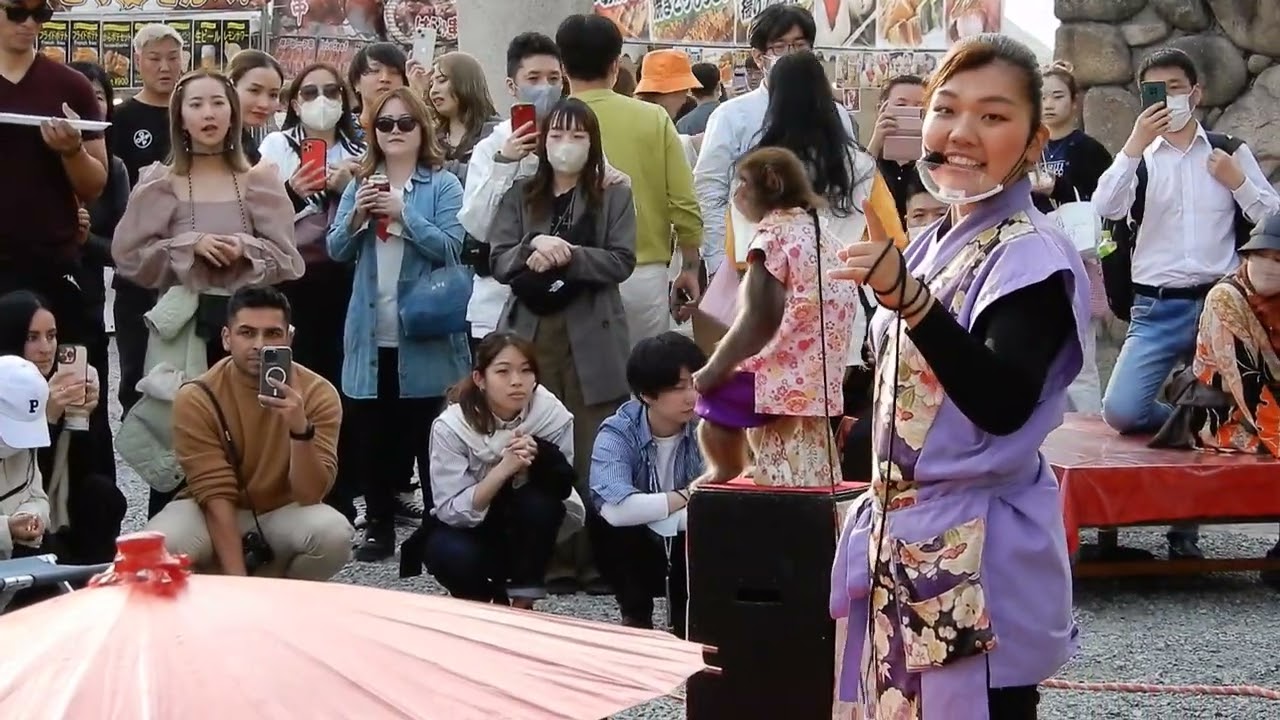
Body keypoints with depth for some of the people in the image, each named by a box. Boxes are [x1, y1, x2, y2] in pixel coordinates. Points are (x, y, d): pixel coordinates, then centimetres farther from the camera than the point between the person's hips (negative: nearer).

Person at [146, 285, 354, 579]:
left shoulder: (318, 394, -16)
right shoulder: (197, 398, -18)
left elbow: (310, 495, -22)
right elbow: (216, 494, -21)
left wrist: (301, 429, -40)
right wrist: (237, 581, -29)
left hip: (284, 516, 1)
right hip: (215, 516, -1)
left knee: (334, 533, -32)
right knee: (161, 544, -34)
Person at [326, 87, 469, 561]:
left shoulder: (443, 185, -2)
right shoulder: (360, 184, 11)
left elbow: (451, 248, -12)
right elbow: (336, 250, 6)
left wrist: (403, 213, -19)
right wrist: (357, 216, -12)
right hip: (371, 333, 4)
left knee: (425, 433, 2)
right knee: (372, 433, 7)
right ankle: (378, 526, 14)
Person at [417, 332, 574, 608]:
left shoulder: (552, 413, -19)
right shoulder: (451, 425, -23)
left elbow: (564, 485, -18)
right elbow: (451, 511, -24)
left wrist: (539, 454, -38)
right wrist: (503, 468, -37)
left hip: (525, 530, 1)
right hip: (464, 526, -1)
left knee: (540, 502, -31)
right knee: (453, 555, -33)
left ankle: (523, 601, -13)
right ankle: (484, 597, 1)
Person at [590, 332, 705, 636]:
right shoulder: (617, 434, -19)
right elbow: (617, 509, -38)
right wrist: (687, 496, -29)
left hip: (691, 547, 1)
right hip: (635, 554, -1)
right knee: (614, 523, -32)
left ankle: (685, 615, -2)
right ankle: (636, 616, -7)